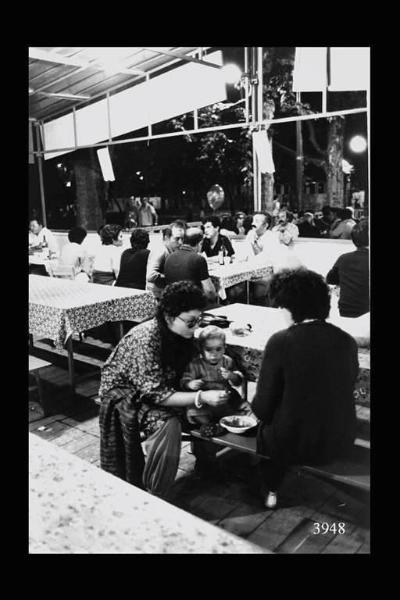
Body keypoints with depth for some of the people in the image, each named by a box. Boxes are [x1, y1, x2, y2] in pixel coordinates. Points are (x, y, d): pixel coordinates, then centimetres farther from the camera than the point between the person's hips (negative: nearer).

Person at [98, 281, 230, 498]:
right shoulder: (145, 339, -31)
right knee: (168, 426, -28)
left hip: (154, 388, 7)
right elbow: (156, 394, -30)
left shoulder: (182, 334, -9)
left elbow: (182, 374, 6)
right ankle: (152, 497, -11)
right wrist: (201, 397, -36)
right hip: (122, 392, -7)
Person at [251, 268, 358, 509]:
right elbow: (341, 394, 8)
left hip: (294, 443, -4)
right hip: (341, 444, 5)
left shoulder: (280, 342, -20)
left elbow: (263, 408, -14)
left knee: (264, 429, 29)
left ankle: (271, 490, 41)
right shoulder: (348, 341, -6)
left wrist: (256, 403, 10)